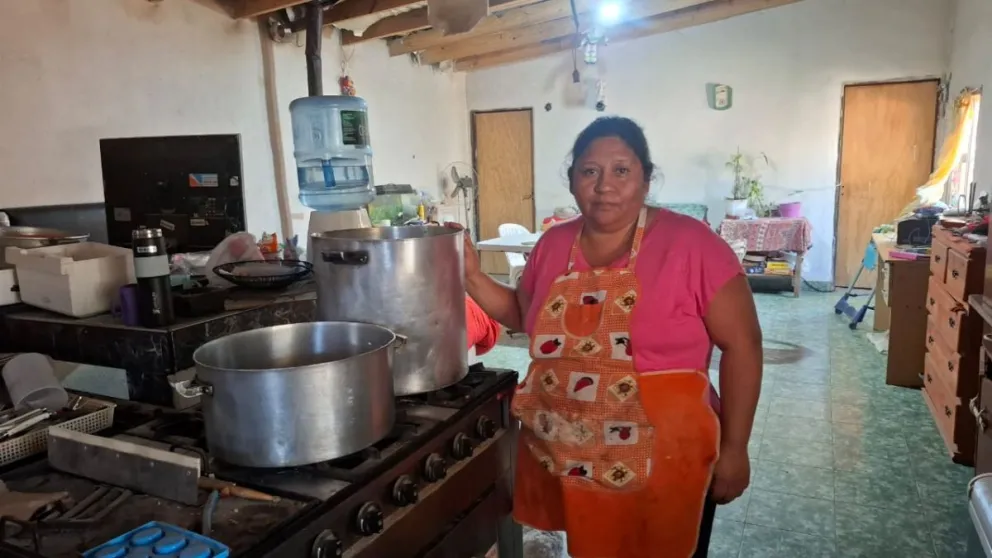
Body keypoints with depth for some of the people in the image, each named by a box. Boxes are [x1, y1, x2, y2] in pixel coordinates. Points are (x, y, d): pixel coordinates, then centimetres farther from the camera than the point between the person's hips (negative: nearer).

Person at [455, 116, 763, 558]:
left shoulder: (690, 244, -15)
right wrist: (471, 276, 0)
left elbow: (741, 345, -10)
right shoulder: (554, 244, 1)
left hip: (662, 466, -4)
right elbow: (525, 315, 15)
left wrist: (734, 448, -10)